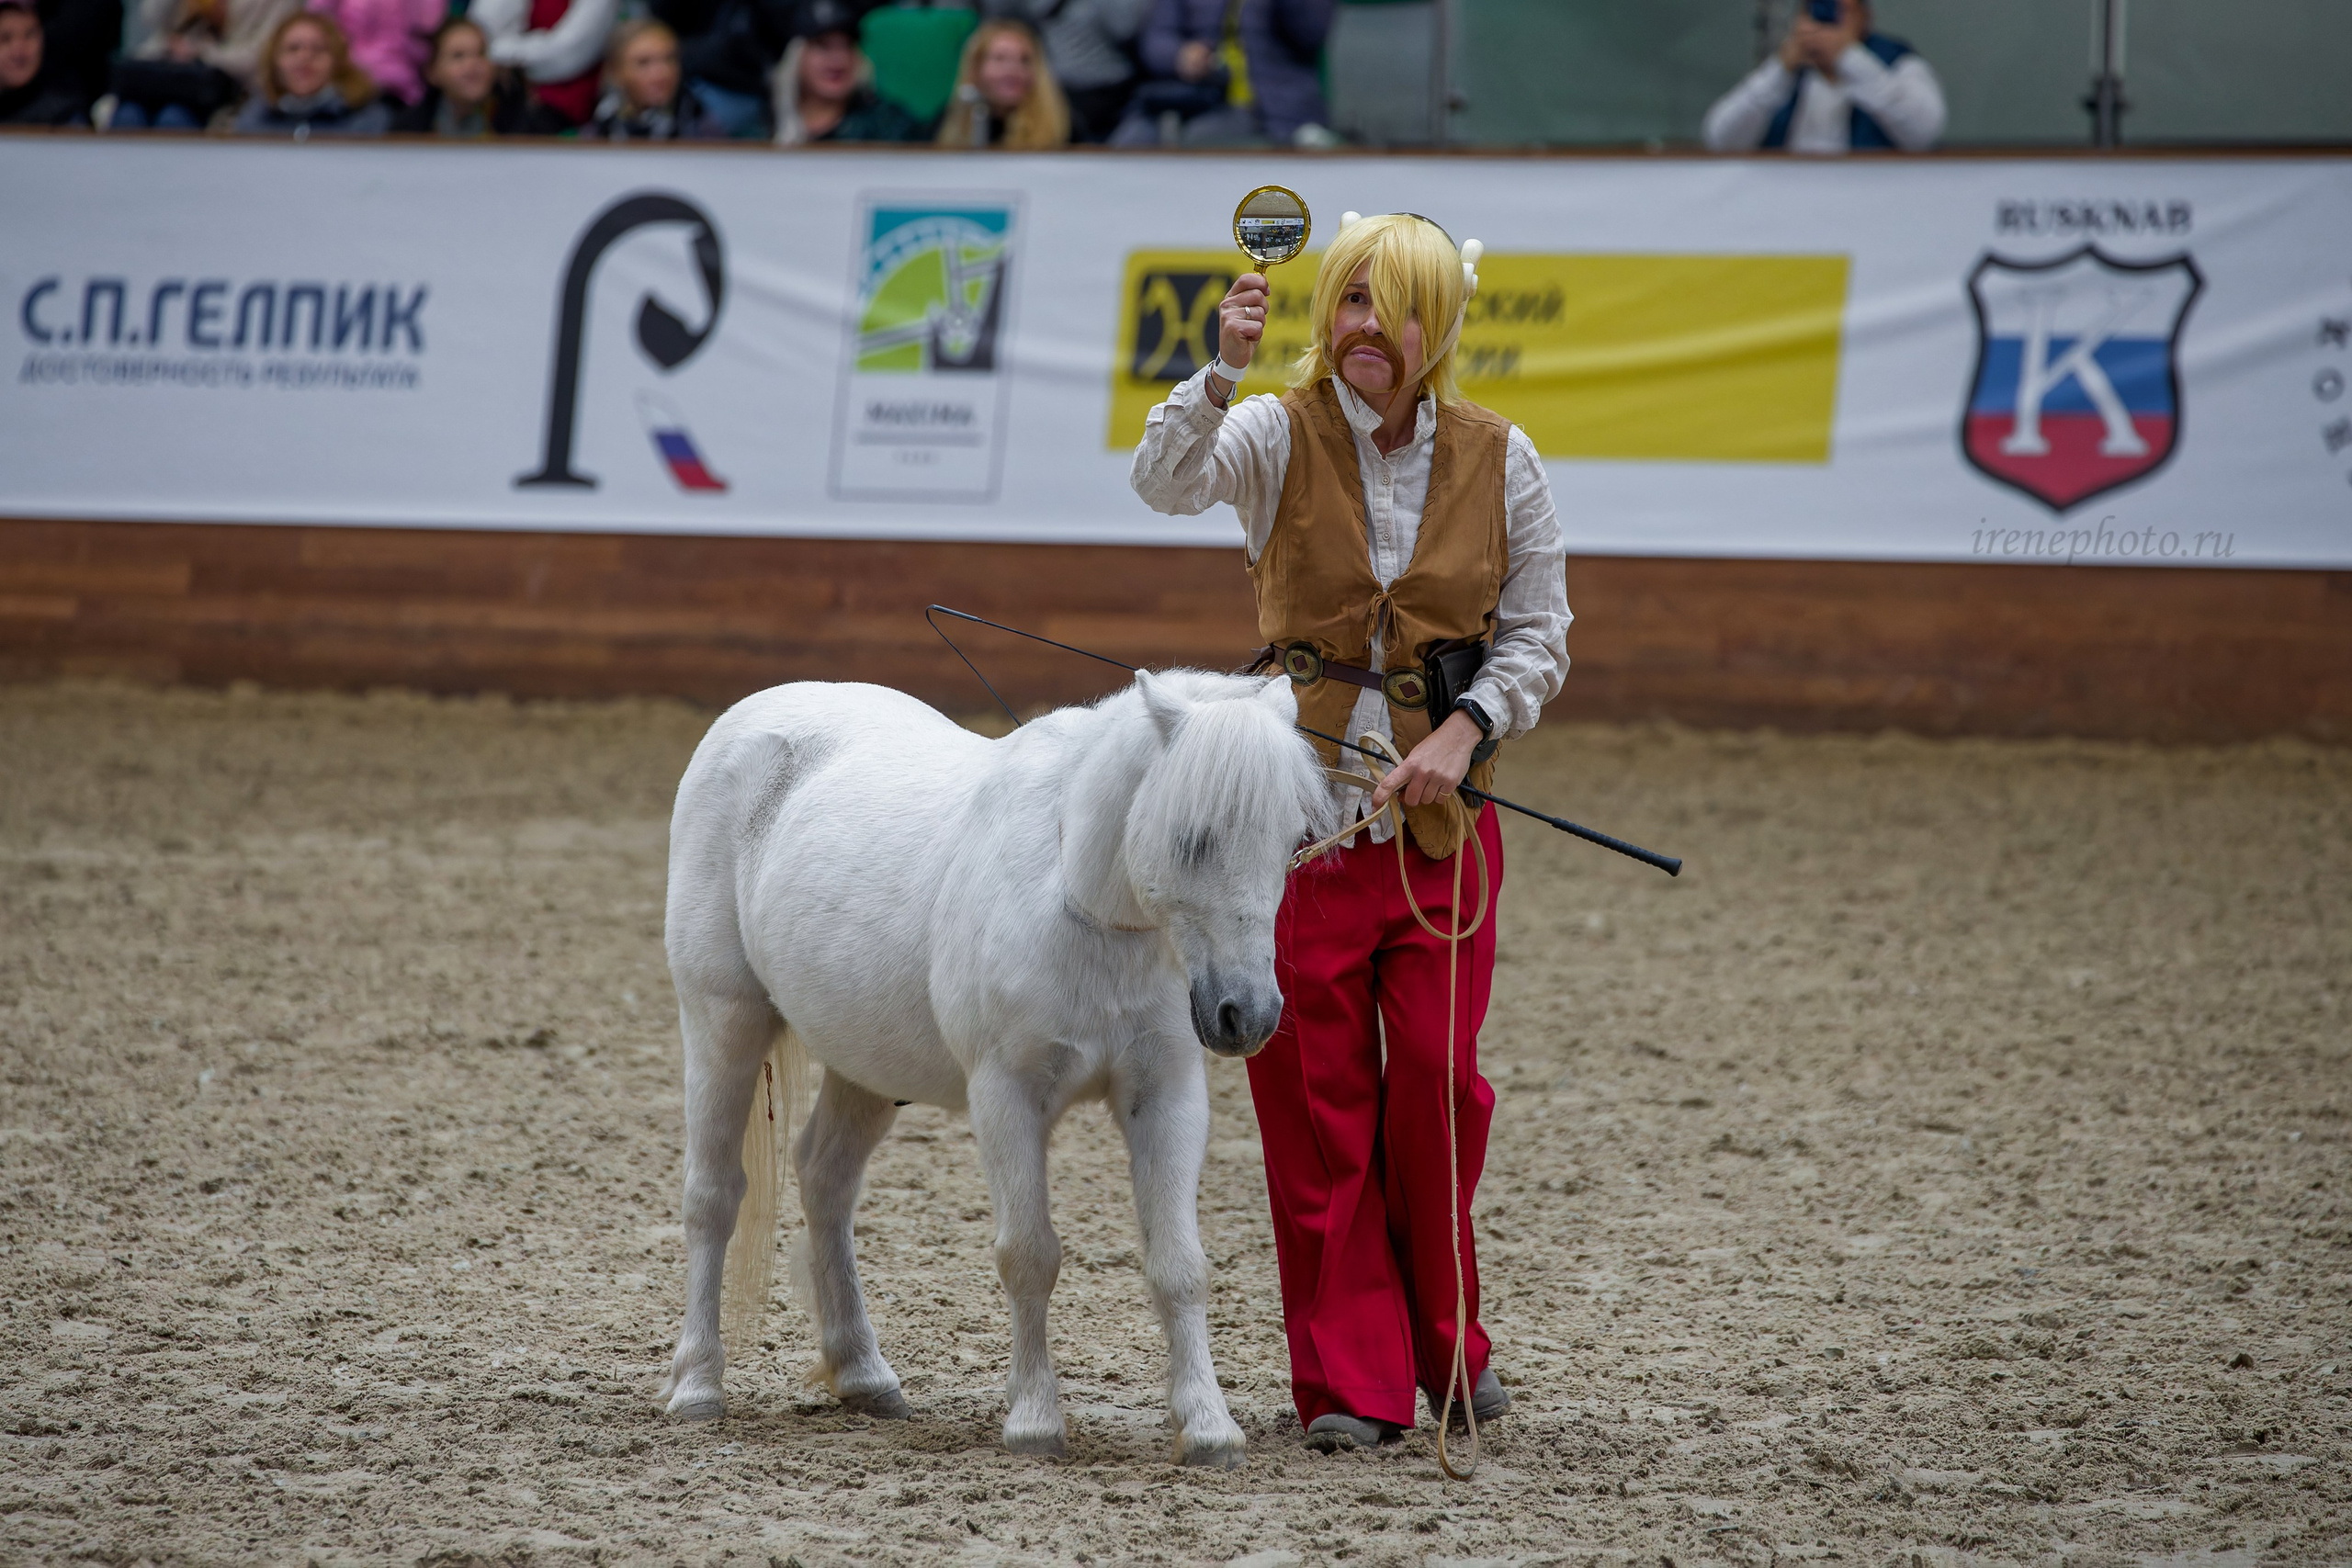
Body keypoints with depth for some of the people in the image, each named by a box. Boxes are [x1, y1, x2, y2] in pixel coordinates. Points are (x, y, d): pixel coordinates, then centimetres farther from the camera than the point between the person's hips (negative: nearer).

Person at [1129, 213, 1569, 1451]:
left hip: (1439, 804, 1)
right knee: (1314, 1092, 1)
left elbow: (1538, 630, 6)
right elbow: (1166, 480, -22)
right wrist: (1221, 372, -38)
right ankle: (1351, 1378, 9)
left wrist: (1468, 728, -10)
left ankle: (1442, 1337, 20)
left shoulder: (1497, 460, 2)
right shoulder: (1278, 435, -3)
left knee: (1436, 1077, -2)